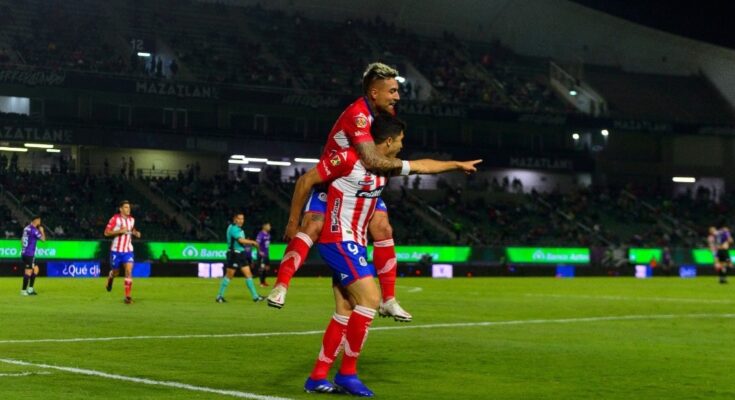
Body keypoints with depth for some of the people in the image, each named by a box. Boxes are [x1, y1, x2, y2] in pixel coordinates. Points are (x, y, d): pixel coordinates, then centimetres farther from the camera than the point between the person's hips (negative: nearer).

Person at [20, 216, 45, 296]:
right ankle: (24, 290, -4)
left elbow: (22, 240, 20)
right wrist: (42, 231, 4)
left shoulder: (26, 228, 12)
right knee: (28, 272, -6)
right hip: (29, 254, -9)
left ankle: (30, 288, 15)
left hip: (24, 253, 9)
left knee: (35, 268, 16)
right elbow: (43, 239, -11)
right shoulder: (34, 230, -14)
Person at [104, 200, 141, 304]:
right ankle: (110, 278, 48)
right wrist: (120, 231, -23)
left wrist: (135, 233, 4)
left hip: (128, 250, 3)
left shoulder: (132, 219, 6)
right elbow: (106, 233, -12)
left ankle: (127, 296, -12)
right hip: (116, 250, -3)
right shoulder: (115, 218, -9)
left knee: (129, 271, -14)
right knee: (115, 272, 9)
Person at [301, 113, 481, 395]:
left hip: (355, 244, 9)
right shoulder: (349, 158, -15)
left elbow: (423, 166, 28)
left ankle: (317, 377, 9)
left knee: (345, 311, 5)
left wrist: (458, 165, 36)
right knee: (370, 299, -16)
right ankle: (347, 372, -9)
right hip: (338, 241, -9)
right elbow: (306, 180, -10)